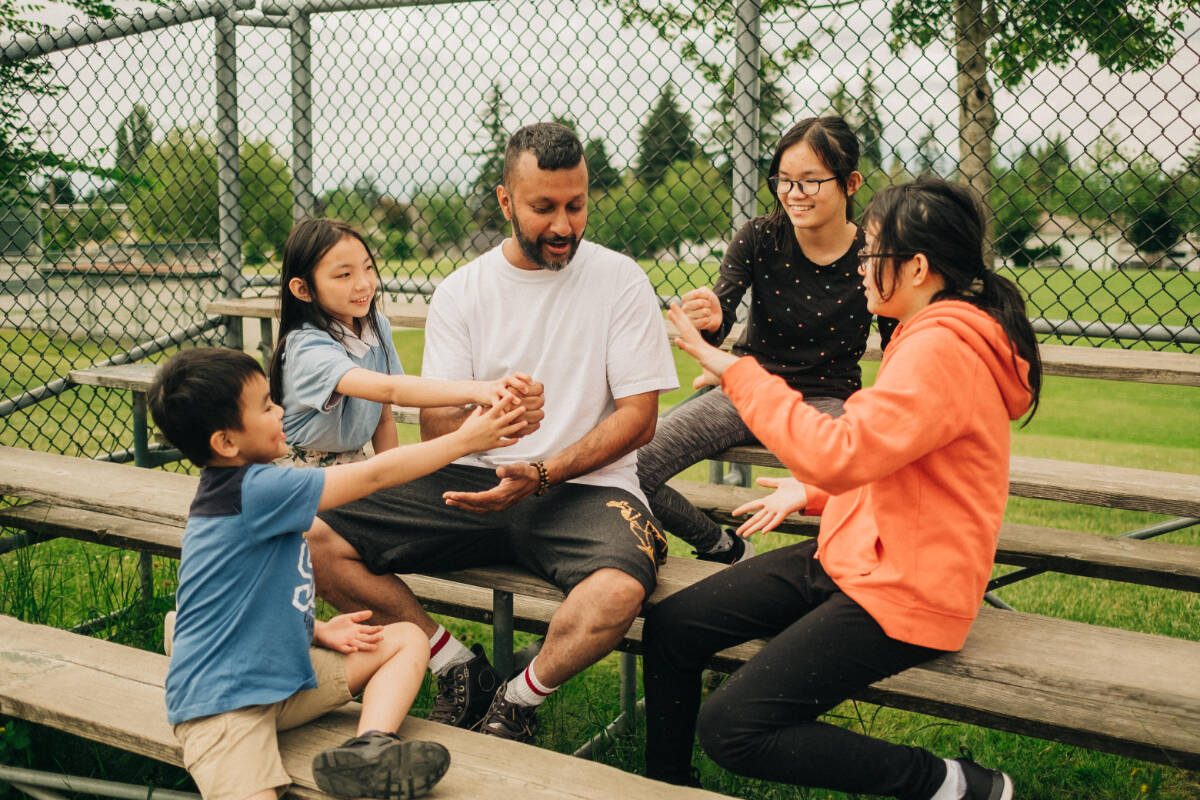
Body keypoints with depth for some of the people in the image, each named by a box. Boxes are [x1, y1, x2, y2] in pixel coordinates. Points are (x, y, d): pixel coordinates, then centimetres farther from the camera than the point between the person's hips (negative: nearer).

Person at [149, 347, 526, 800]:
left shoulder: (238, 490, 10)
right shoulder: (254, 491, -21)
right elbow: (374, 475, -16)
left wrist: (318, 631, 7)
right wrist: (464, 440, -8)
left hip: (284, 673, 11)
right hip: (223, 706, -11)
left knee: (407, 639, 4)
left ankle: (368, 749, -16)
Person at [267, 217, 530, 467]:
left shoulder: (377, 325, 0)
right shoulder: (308, 348, -22)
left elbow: (384, 419, 7)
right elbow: (388, 389, -39)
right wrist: (474, 390, -50)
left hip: (356, 462, 7)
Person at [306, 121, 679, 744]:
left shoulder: (619, 280, 0)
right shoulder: (461, 291, 6)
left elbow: (638, 416, -4)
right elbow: (435, 426, 0)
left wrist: (540, 475, -18)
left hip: (583, 486, -2)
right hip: (472, 482, 3)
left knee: (618, 592, -37)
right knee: (314, 537, -15)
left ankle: (517, 703, -3)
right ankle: (459, 669, 3)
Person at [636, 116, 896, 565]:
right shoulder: (760, 238, -6)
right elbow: (720, 320, -15)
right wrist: (709, 321, -40)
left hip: (825, 400, -2)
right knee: (631, 468, -17)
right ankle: (729, 552, 7)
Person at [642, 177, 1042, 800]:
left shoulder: (941, 350, -21)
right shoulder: (924, 335, 13)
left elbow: (839, 454, -30)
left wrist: (739, 373, -23)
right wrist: (811, 491, 11)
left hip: (901, 592, -10)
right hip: (851, 557, 10)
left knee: (731, 728, -16)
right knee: (670, 626, 4)